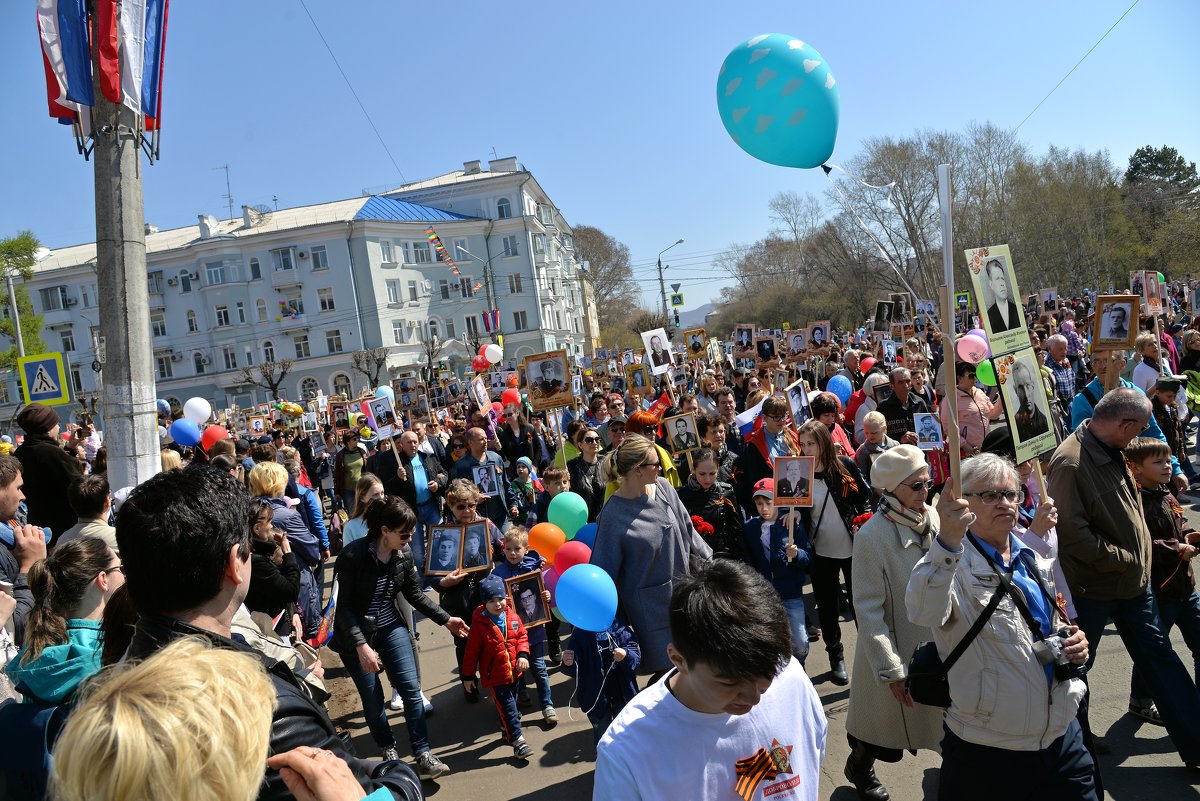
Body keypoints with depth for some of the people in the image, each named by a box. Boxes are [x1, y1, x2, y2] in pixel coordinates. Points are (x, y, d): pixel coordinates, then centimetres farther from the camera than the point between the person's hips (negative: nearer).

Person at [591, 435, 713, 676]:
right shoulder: (614, 514, -19)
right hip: (651, 604, -5)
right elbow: (604, 567, -13)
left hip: (682, 588, 5)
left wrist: (706, 560, 11)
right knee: (666, 666, 5)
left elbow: (687, 528, 7)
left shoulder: (663, 488, -5)